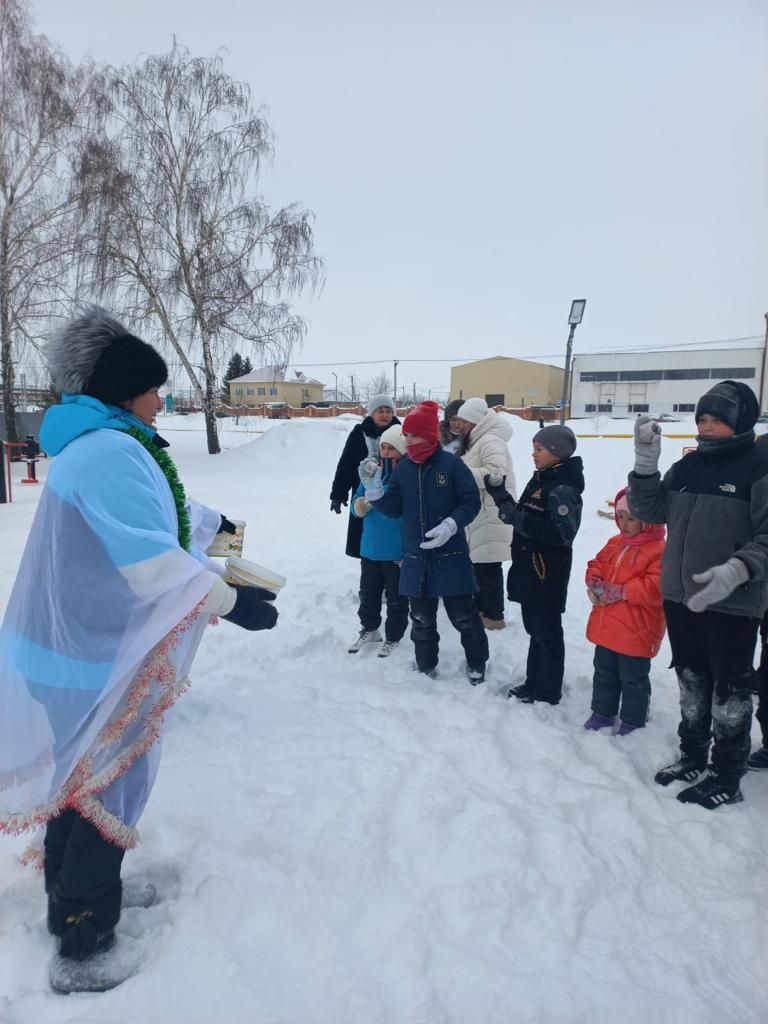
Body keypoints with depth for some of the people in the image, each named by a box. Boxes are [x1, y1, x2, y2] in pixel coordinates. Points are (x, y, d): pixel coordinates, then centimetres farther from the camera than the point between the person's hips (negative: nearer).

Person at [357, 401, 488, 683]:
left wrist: (450, 525, -22)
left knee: (463, 615, 7)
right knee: (421, 617, 15)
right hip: (415, 557, 4)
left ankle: (477, 663, 29)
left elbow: (471, 502, -9)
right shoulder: (403, 469, 3)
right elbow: (394, 509, 4)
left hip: (450, 555, -4)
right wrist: (373, 489, -10)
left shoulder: (451, 463, -10)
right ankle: (426, 665, 34)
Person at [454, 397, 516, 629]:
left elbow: (495, 473, -29)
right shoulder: (475, 442, 17)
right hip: (478, 515, 11)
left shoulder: (491, 441, -16)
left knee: (489, 567, -4)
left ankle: (494, 615, 7)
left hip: (491, 516, -10)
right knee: (477, 563, 18)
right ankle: (481, 608, 30)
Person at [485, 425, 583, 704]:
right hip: (529, 568, 9)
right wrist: (501, 496, 5)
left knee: (547, 632, 4)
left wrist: (516, 518, -29)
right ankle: (534, 683, 33)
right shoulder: (540, 480, 11)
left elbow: (562, 533, -29)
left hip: (547, 573, -9)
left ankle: (547, 692, 18)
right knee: (535, 628, 19)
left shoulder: (563, 489, -18)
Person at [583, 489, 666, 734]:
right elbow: (596, 565, 14)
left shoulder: (658, 551, -17)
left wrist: (620, 591, -25)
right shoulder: (615, 543, 8)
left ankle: (633, 722, 26)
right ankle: (602, 712, 36)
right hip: (606, 627, 7)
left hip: (635, 633, -7)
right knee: (604, 673, 20)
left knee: (633, 679, 9)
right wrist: (595, 583, -8)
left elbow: (656, 588, -25)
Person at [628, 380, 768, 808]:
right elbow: (649, 509, 6)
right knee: (692, 682, 19)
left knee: (729, 690, 9)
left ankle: (727, 776, 25)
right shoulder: (688, 466, 6)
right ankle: (693, 757, 37)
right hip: (680, 597, 6)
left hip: (732, 604, -6)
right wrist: (646, 462, -7)